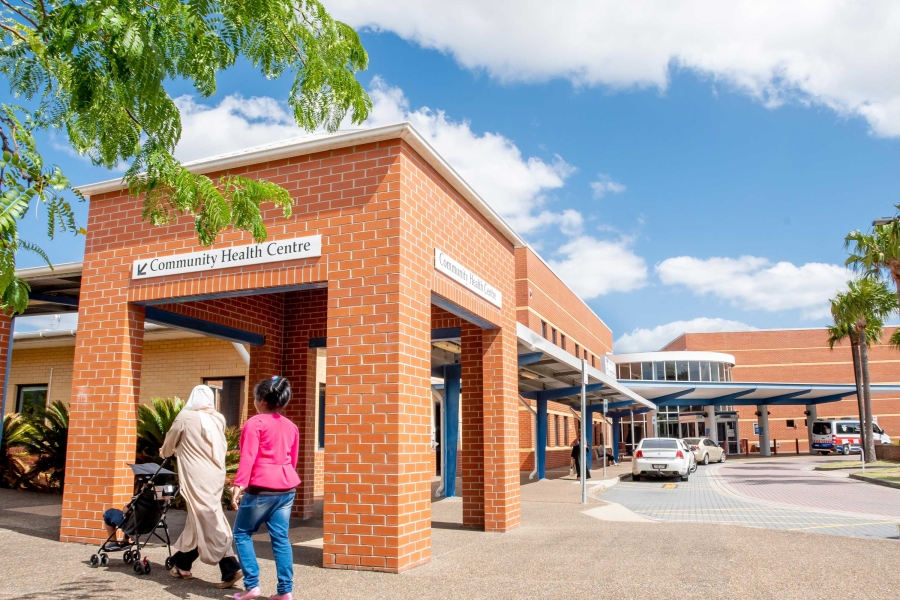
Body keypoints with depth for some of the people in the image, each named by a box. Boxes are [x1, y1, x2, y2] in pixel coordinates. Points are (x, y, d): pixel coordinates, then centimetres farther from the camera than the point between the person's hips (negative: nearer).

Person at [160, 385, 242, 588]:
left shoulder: (185, 417, -4)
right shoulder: (218, 420, 8)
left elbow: (170, 442, 12)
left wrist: (165, 452, 36)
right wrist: (178, 449, 35)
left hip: (197, 477, -6)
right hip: (215, 475, 6)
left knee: (209, 522, -6)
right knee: (199, 520, 17)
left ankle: (231, 568, -11)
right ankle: (182, 563, 31)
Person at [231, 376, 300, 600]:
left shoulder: (255, 423, -6)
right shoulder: (291, 426, 14)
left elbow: (248, 456, -15)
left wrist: (239, 484, -18)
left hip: (261, 489, -6)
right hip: (287, 488, 6)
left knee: (242, 533, 9)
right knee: (280, 538, 8)